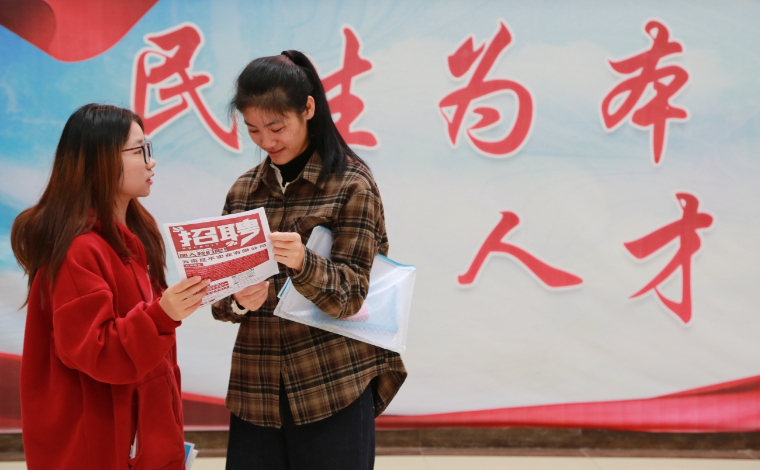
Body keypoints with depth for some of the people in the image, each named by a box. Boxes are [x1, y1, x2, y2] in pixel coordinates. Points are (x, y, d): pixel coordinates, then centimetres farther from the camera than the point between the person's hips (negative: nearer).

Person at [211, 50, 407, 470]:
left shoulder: (351, 184, -3)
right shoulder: (244, 191, 10)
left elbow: (349, 295, -9)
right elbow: (219, 299, 9)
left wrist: (302, 263, -28)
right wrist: (239, 300, -14)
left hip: (334, 390, -4)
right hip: (257, 391, 4)